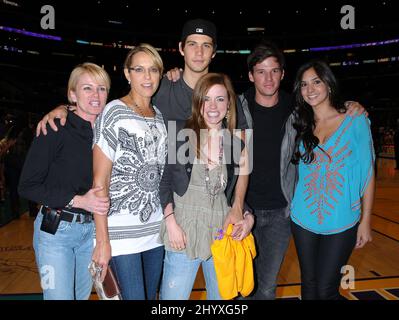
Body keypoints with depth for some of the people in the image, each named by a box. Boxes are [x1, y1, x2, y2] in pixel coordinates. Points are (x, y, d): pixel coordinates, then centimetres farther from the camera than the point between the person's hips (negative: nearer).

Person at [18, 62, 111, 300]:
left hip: (92, 229, 5)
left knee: (83, 295, 19)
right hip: (56, 229, -5)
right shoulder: (55, 130, -13)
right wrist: (77, 200, -20)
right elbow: (28, 186, -12)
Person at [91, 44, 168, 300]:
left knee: (151, 294, 17)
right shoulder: (114, 113, -9)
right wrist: (102, 240, -14)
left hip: (155, 226, 6)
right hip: (121, 229, -6)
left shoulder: (160, 115, 9)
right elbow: (100, 180, -12)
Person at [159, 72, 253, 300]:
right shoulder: (181, 133, -3)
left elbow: (236, 191, 13)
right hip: (184, 232, -2)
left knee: (221, 295, 17)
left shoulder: (236, 143, 5)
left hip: (222, 233, 3)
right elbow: (164, 180, -2)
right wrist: (171, 222, -9)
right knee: (174, 295, 5)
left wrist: (249, 217, -4)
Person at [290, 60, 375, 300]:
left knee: (326, 291, 2)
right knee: (309, 286, 14)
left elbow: (367, 172, -3)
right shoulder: (302, 125, 4)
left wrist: (365, 220, -4)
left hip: (341, 222, -3)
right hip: (304, 219, 3)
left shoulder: (355, 121, -5)